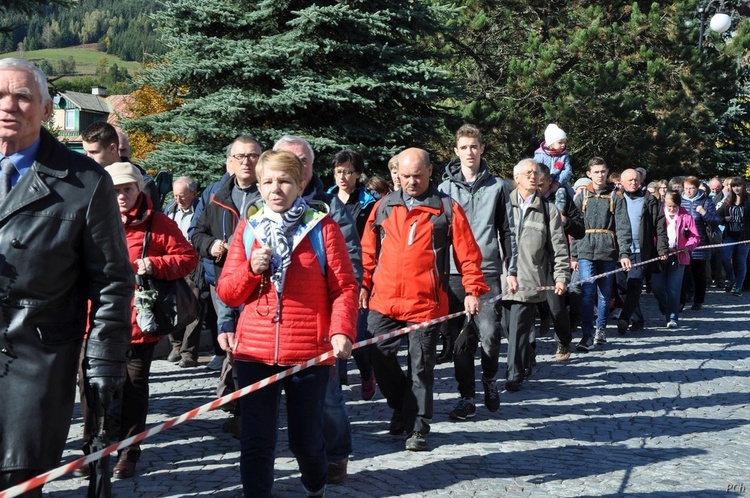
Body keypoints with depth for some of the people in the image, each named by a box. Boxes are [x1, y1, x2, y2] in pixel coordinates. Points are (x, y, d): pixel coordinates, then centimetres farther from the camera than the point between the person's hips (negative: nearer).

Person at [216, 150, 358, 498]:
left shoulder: (323, 227, -1)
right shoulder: (247, 229, 8)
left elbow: (344, 287, -3)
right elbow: (227, 292, 8)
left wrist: (342, 331, -17)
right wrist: (251, 270, -11)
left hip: (309, 352, -2)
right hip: (254, 351, 2)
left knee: (306, 439, 11)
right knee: (256, 441, 3)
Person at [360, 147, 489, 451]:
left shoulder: (447, 209, 0)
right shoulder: (383, 207, 10)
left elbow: (468, 254, 0)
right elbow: (369, 251, 15)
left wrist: (472, 290, -8)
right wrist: (364, 285, 9)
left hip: (426, 303, -3)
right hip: (383, 301, 3)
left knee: (421, 367, 3)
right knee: (380, 357, 4)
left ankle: (417, 428, 14)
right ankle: (401, 406, 29)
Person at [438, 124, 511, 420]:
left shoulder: (496, 186, 8)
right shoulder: (445, 187, 9)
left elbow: (505, 230, 11)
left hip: (487, 270, -1)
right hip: (453, 272, 1)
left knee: (489, 333, -12)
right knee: (458, 338, 4)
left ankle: (489, 378, 17)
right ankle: (466, 396, 15)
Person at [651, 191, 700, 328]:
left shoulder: (686, 217, 1)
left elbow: (695, 237, 4)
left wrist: (686, 247, -14)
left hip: (678, 256, -1)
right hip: (660, 255, 1)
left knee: (673, 288, -2)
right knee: (656, 285, -2)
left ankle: (672, 318, 3)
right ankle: (665, 308, 25)